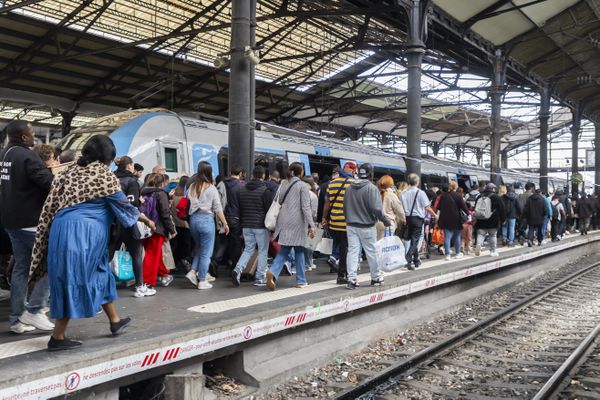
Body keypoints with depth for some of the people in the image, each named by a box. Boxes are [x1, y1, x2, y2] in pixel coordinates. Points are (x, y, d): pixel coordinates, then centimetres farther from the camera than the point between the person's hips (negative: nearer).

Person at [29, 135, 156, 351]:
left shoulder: (69, 172, 14)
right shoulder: (105, 176, -3)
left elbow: (51, 206, 11)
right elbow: (123, 205, 2)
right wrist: (147, 220, 16)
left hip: (61, 230, 7)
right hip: (83, 233, -7)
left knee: (99, 273, 18)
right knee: (75, 280, 1)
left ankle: (115, 320, 31)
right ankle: (58, 337, 6)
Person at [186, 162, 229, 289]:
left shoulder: (192, 187, 5)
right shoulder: (211, 188, -7)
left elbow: (187, 203, 4)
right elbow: (218, 208, -6)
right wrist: (225, 223, 1)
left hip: (193, 219, 5)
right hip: (206, 219, -5)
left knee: (199, 247, 23)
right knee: (206, 252, 5)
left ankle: (193, 272, 11)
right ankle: (202, 281, 10)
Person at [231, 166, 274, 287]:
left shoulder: (242, 190, 10)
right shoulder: (265, 190, -9)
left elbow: (239, 209, 13)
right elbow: (270, 209, -9)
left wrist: (241, 226, 18)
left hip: (246, 225, 5)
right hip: (261, 226, -5)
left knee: (248, 249, 14)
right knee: (263, 251, 4)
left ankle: (238, 269, -6)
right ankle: (260, 278, 6)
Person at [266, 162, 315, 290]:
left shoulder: (283, 184, 10)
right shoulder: (302, 186, -6)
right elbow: (306, 207, -12)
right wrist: (311, 225, -13)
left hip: (284, 221, 5)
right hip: (297, 222, -4)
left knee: (284, 250, 9)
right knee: (299, 251, 8)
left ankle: (273, 272, -15)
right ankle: (301, 281, 15)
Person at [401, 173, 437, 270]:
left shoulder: (404, 193, 3)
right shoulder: (420, 193, -9)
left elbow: (402, 207, 5)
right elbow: (427, 207, -9)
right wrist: (435, 215, 6)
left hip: (408, 218, 5)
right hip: (417, 218, -5)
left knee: (412, 240, 16)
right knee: (415, 240, -3)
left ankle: (416, 260, 25)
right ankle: (408, 260, -14)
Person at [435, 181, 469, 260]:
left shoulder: (443, 195, 2)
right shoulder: (458, 196, -9)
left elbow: (439, 207, 9)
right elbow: (463, 207, -7)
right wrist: (468, 214, 6)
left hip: (445, 219, 2)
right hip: (456, 219, -2)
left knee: (447, 237, 2)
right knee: (457, 236, 13)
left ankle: (447, 254, -4)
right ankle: (458, 253, 24)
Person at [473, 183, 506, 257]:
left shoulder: (480, 197, 9)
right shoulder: (495, 197, -5)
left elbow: (475, 209, 15)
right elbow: (501, 209, -4)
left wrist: (476, 219, 23)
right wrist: (502, 219, 4)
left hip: (480, 221, 3)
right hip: (492, 222, -3)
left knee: (480, 234, 5)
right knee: (493, 235, 9)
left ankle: (478, 244, -24)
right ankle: (493, 251, 15)